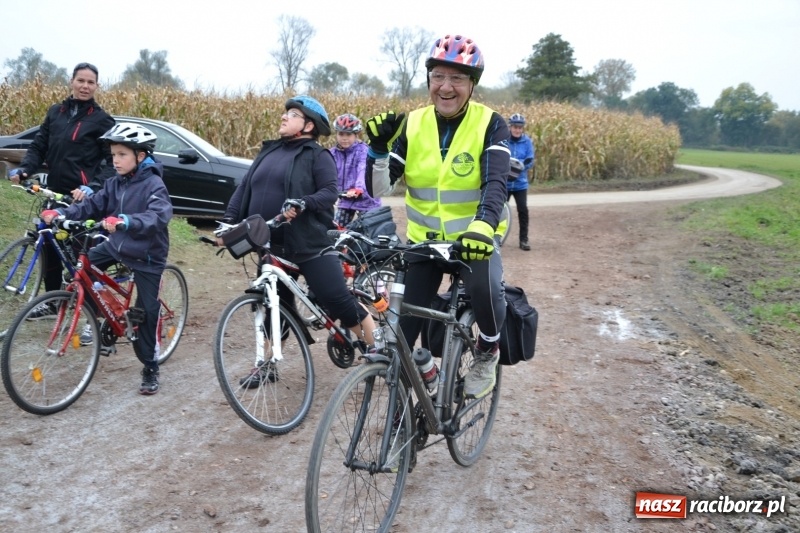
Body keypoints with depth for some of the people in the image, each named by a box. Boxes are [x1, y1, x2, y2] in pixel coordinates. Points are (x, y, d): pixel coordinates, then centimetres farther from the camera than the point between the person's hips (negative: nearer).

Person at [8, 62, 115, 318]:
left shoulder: (102, 120, -4)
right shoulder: (55, 112, 10)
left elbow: (111, 161, -8)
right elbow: (39, 146, 12)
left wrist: (92, 187, -23)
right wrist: (24, 169, -8)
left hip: (83, 197, -5)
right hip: (54, 193, 5)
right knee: (49, 249, 12)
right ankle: (52, 303, 29)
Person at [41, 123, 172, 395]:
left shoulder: (153, 184, -20)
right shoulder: (115, 183, 2)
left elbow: (159, 215, -37)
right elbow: (91, 206, -2)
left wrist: (125, 221, -53)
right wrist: (61, 213, -19)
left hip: (147, 255, -7)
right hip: (116, 245, 7)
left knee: (147, 311, -2)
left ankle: (150, 369, 13)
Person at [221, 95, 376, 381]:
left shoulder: (317, 155, -3)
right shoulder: (268, 151, 14)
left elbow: (330, 192, -14)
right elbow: (244, 188, 12)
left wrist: (301, 204, -31)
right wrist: (229, 221, 0)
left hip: (308, 243, -6)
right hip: (270, 245, 6)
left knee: (336, 298, -10)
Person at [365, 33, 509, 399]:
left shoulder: (490, 125, -12)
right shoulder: (411, 125, -5)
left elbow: (495, 182, -28)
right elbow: (378, 191, -8)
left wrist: (483, 227, -48)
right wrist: (379, 148, -27)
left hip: (474, 238, -2)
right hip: (423, 239, 3)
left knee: (485, 286, -35)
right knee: (403, 332, 1)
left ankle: (488, 352, -1)